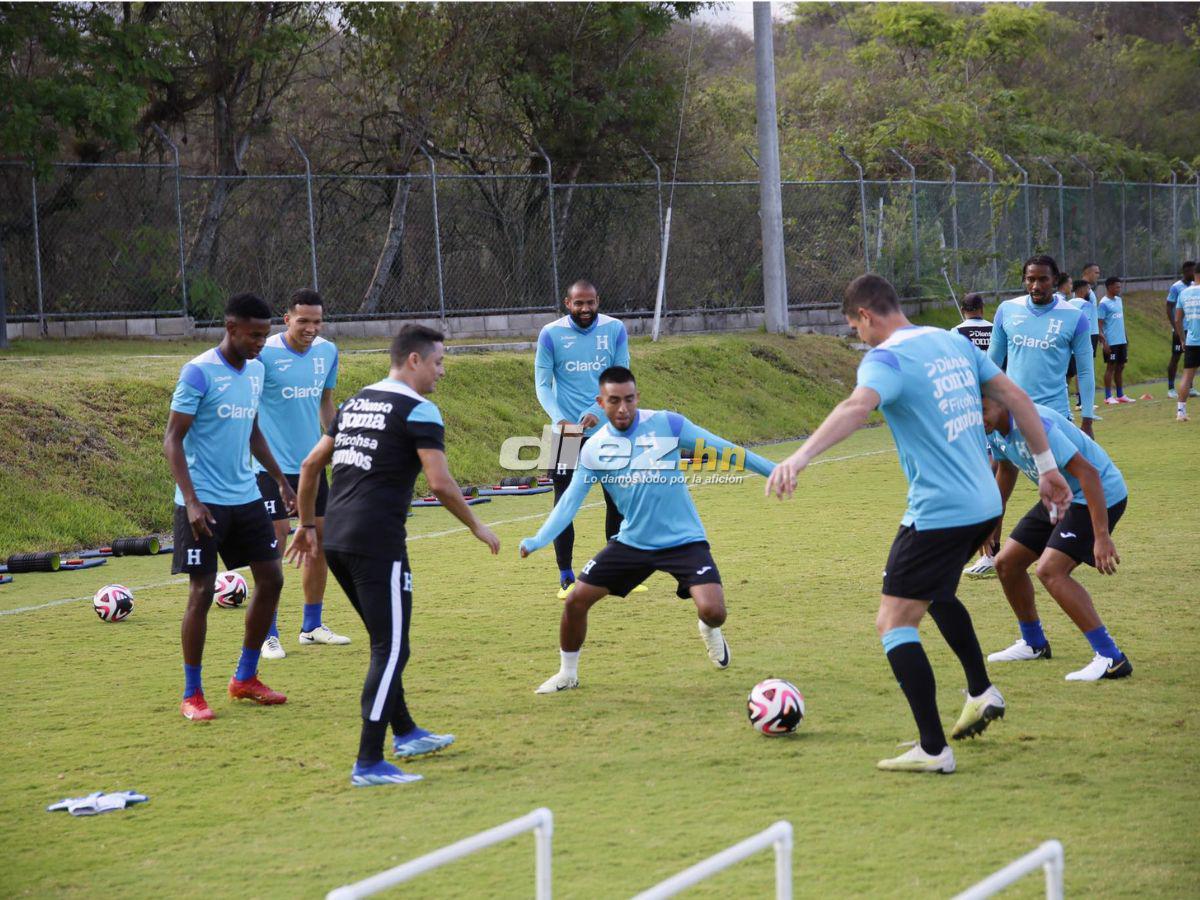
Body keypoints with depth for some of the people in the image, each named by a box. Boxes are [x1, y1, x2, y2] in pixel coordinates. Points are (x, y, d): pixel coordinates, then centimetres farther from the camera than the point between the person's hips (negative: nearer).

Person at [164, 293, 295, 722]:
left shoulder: (255, 370, 9)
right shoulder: (199, 372, -14)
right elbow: (172, 440, -14)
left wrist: (281, 481, 20)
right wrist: (191, 501, -22)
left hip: (245, 497, 8)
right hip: (205, 503, -8)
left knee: (271, 578, 7)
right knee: (201, 592, -5)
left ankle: (245, 679, 21)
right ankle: (191, 695, 6)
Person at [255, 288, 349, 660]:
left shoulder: (327, 351, 4)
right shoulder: (264, 354, -14)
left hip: (312, 463, 6)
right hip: (273, 465, -6)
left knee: (321, 542, 9)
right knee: (274, 547, -6)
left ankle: (312, 626, 23)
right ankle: (269, 635, 1)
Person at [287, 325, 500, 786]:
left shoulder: (355, 403, 18)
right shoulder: (418, 410, -7)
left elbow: (310, 464, 20)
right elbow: (440, 483, -14)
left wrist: (307, 524, 28)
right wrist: (477, 528, -1)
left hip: (335, 540, 9)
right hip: (377, 544, -9)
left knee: (386, 642, 23)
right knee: (391, 649, -5)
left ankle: (405, 733, 35)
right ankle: (369, 764, -8)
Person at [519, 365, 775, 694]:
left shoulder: (666, 424, -11)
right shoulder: (594, 449, -4)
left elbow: (722, 449, -5)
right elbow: (570, 502, -5)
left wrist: (775, 469, -3)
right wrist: (538, 541, -20)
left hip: (683, 541, -3)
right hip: (631, 542, 3)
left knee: (713, 612, -21)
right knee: (576, 601, -2)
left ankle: (709, 630, 18)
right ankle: (567, 674, 22)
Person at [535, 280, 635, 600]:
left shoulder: (615, 330, 0)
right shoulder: (551, 334, -4)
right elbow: (542, 384, -4)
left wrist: (598, 412, -18)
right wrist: (559, 418, -20)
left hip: (608, 429, 2)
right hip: (567, 432, -2)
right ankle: (566, 579, 6)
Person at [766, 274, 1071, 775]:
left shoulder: (886, 359, -13)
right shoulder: (954, 343, 11)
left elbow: (857, 407, -34)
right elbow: (1015, 397, 15)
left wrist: (799, 458, -47)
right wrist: (1047, 466, 24)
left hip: (937, 513, -9)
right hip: (986, 504, 9)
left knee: (893, 622, -2)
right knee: (936, 593, 33)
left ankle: (933, 750, -5)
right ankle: (982, 694, 34)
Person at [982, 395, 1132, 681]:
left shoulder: (1033, 424, -30)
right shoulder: (994, 429, -1)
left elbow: (1088, 473, -33)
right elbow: (1006, 469, 22)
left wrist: (1102, 537, -37)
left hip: (1099, 494, -10)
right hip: (1062, 497, 10)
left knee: (1050, 570, -25)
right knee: (1006, 563, 11)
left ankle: (1111, 659, -23)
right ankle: (1034, 644, 33)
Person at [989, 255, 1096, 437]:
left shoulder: (1074, 317, -4)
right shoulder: (1007, 310, 3)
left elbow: (1085, 372, 0)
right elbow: (992, 361, 13)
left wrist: (1087, 421, -2)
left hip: (1054, 411, -2)